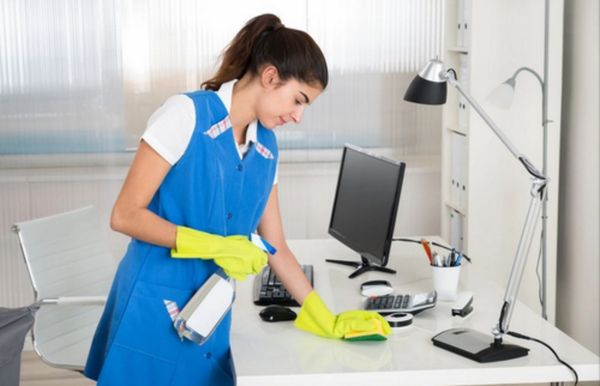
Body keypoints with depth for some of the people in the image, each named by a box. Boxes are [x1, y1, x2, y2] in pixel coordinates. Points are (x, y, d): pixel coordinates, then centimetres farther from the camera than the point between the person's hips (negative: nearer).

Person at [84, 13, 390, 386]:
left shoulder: (266, 148, 7)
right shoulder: (187, 114, -13)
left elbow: (276, 248, 12)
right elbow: (125, 215, -15)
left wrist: (328, 322, 10)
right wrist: (217, 246, -18)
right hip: (153, 310, -6)